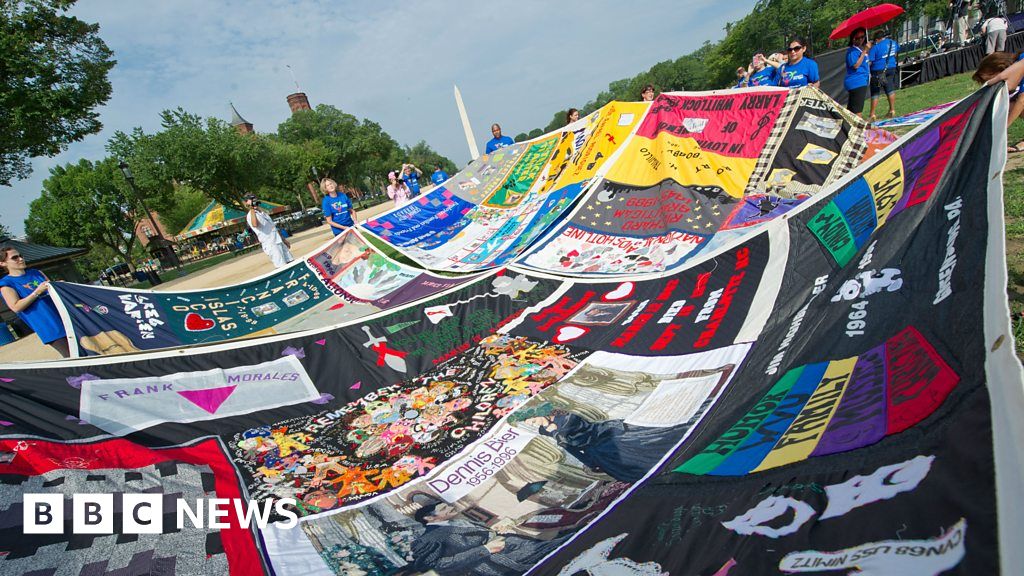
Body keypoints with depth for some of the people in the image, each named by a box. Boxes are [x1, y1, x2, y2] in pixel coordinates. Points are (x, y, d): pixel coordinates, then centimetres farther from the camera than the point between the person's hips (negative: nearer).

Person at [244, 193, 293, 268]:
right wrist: (252, 209, -24)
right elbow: (255, 224, -31)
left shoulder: (263, 212, 20)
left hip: (279, 241, 8)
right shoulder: (250, 215, -7)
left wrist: (283, 239, 25)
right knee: (282, 267, -16)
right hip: (270, 245, -8)